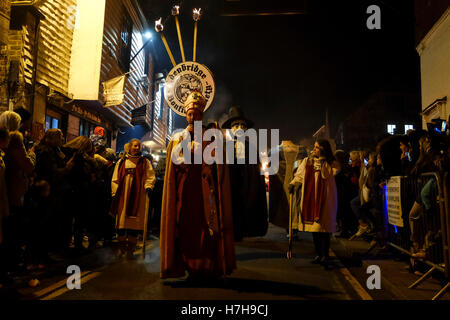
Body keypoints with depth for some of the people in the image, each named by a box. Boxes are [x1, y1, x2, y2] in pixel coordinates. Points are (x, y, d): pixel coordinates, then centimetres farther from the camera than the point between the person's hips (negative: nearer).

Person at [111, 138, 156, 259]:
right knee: (121, 221, 4)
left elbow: (150, 177, 3)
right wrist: (114, 193, 3)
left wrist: (148, 187, -14)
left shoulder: (145, 162, 9)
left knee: (135, 221, -1)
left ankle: (131, 248, 10)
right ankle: (122, 246, 19)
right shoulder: (121, 162, 13)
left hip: (138, 196, -1)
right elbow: (115, 179, 11)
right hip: (122, 195, 2)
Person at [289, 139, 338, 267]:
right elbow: (299, 175, 18)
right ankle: (319, 254, 17)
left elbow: (326, 175, -15)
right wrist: (292, 184, 5)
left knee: (323, 226, -7)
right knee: (313, 226, 5)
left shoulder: (331, 163, 1)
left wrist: (321, 160, -15)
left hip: (324, 198, -4)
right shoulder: (307, 161, 12)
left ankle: (325, 255, 4)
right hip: (310, 197, 4)